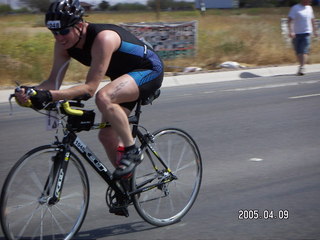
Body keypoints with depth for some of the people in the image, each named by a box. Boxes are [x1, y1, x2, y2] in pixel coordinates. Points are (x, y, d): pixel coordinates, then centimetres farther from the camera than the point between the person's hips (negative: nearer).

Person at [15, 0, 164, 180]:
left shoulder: (103, 38, -34)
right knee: (107, 135, 2)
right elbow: (54, 81, -10)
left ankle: (132, 151, -18)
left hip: (150, 70, -9)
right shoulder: (64, 43, -11)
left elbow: (90, 88, -37)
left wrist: (51, 95, -48)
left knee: (104, 98, -34)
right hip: (124, 77, 9)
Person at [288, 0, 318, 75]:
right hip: (296, 34, -2)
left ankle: (302, 67, -17)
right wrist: (291, 31, -27)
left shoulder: (309, 8, 11)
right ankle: (301, 66, 18)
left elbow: (312, 20, 24)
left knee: (304, 51, -12)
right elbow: (290, 20, -15)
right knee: (298, 52, 4)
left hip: (306, 33, 2)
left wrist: (314, 31, 25)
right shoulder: (295, 8, -6)